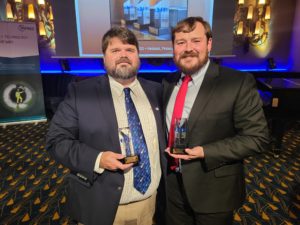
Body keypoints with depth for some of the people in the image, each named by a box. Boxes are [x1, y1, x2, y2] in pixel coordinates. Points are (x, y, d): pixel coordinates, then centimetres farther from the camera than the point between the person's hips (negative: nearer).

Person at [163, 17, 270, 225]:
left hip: (213, 190, -4)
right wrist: (162, 150, -3)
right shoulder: (168, 83, 2)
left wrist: (205, 152, -23)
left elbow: (257, 137, -15)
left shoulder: (239, 83, -16)